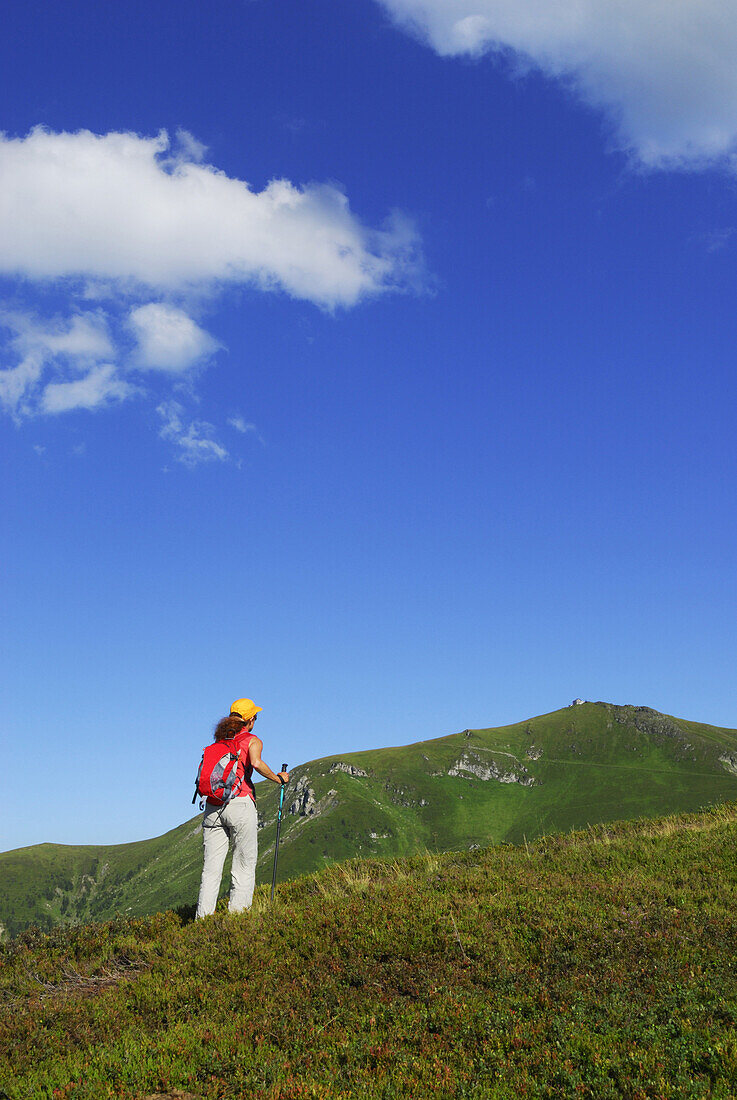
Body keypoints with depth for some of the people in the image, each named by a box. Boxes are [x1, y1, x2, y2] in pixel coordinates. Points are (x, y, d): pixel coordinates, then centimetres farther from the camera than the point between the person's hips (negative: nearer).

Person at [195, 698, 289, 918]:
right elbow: (256, 762, -15)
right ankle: (237, 913, -2)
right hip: (240, 803, -5)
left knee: (211, 868, 3)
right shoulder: (252, 741, 4)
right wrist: (278, 778, -3)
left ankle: (203, 918, -3)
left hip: (212, 806, 5)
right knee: (244, 867, 3)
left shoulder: (219, 741, 20)